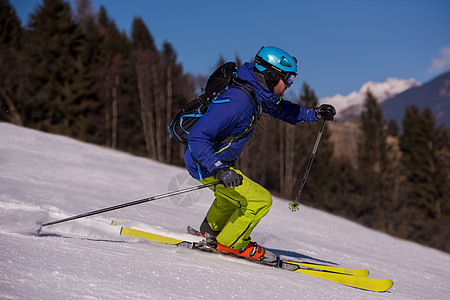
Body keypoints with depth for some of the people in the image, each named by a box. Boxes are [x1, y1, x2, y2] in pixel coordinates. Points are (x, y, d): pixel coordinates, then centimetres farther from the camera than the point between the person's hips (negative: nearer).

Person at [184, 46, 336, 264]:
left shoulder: (260, 94, -4)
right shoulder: (236, 101, -33)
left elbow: (279, 108, 20)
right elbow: (197, 138, -34)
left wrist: (314, 114, 8)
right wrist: (220, 171, -40)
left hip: (222, 162, 10)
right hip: (206, 164, -10)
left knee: (233, 196, 33)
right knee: (260, 201, -10)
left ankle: (211, 231, 51)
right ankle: (230, 243, 9)